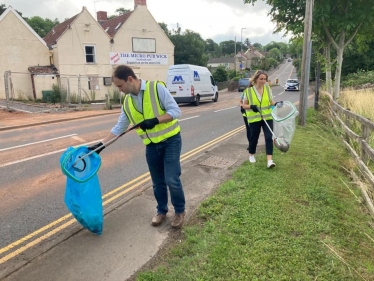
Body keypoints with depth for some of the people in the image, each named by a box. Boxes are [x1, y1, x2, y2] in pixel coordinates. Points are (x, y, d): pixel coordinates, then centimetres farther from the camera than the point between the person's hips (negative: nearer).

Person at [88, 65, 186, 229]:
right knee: (157, 182, 12)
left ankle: (180, 211, 16)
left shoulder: (157, 88, -14)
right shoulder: (127, 103, 3)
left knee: (172, 179, -7)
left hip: (171, 140, -5)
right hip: (151, 146, 5)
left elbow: (175, 110, -16)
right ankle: (161, 211, 33)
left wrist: (155, 120, -27)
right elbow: (119, 128, 9)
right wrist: (101, 144, 4)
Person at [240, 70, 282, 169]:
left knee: (269, 138, -8)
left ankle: (269, 160, -9)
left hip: (267, 117, 2)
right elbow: (244, 105, -2)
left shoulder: (267, 88, 3)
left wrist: (276, 104, -11)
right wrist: (251, 106, -22)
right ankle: (251, 155, 35)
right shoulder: (249, 90, -6)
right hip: (254, 119, -2)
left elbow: (271, 102, 11)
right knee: (254, 137, 10)